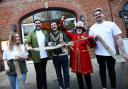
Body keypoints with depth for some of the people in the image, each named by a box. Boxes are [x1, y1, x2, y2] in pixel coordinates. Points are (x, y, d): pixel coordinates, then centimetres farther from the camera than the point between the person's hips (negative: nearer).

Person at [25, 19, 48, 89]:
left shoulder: (45, 32, 12)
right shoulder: (31, 33, 2)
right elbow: (27, 42, -9)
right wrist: (28, 47, -31)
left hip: (45, 56, 3)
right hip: (37, 57, -3)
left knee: (43, 72, 17)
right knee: (39, 74, 2)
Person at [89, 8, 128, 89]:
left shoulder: (111, 24, -3)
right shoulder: (92, 28, 3)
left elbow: (118, 38, -4)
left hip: (111, 52, -1)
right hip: (99, 53, 2)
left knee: (111, 70, 11)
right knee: (102, 69, 14)